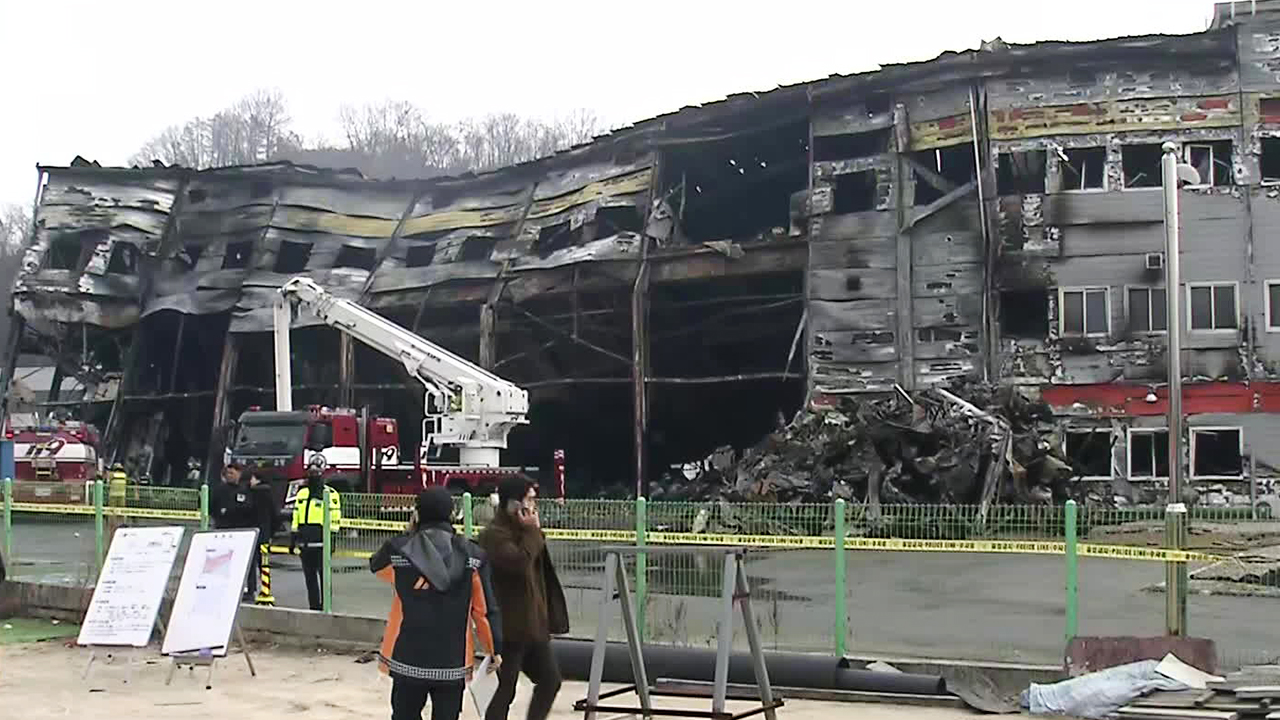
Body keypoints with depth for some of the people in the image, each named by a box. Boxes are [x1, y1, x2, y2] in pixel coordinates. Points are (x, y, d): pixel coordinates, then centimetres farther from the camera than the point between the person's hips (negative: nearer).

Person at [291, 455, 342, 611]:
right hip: (305, 543, 6)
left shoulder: (330, 494, -3)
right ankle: (314, 607, 14)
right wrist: (293, 540, 15)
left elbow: (335, 519, -6)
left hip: (321, 543, -6)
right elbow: (296, 518, 19)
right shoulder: (302, 493, 15)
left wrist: (331, 539, -12)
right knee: (309, 577, 8)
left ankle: (326, 606, 2)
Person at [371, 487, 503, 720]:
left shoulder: (399, 549, -9)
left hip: (407, 657, 0)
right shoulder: (471, 555, -7)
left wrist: (408, 535, 17)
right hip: (453, 659, 0)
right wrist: (495, 648, 8)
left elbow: (376, 565, 16)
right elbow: (485, 608, -3)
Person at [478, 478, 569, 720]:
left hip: (533, 624, 9)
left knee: (550, 680, 11)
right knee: (505, 689, -1)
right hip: (509, 627, -9)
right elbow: (520, 562, -30)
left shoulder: (523, 531, 15)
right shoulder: (494, 535, -15)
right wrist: (532, 532, -19)